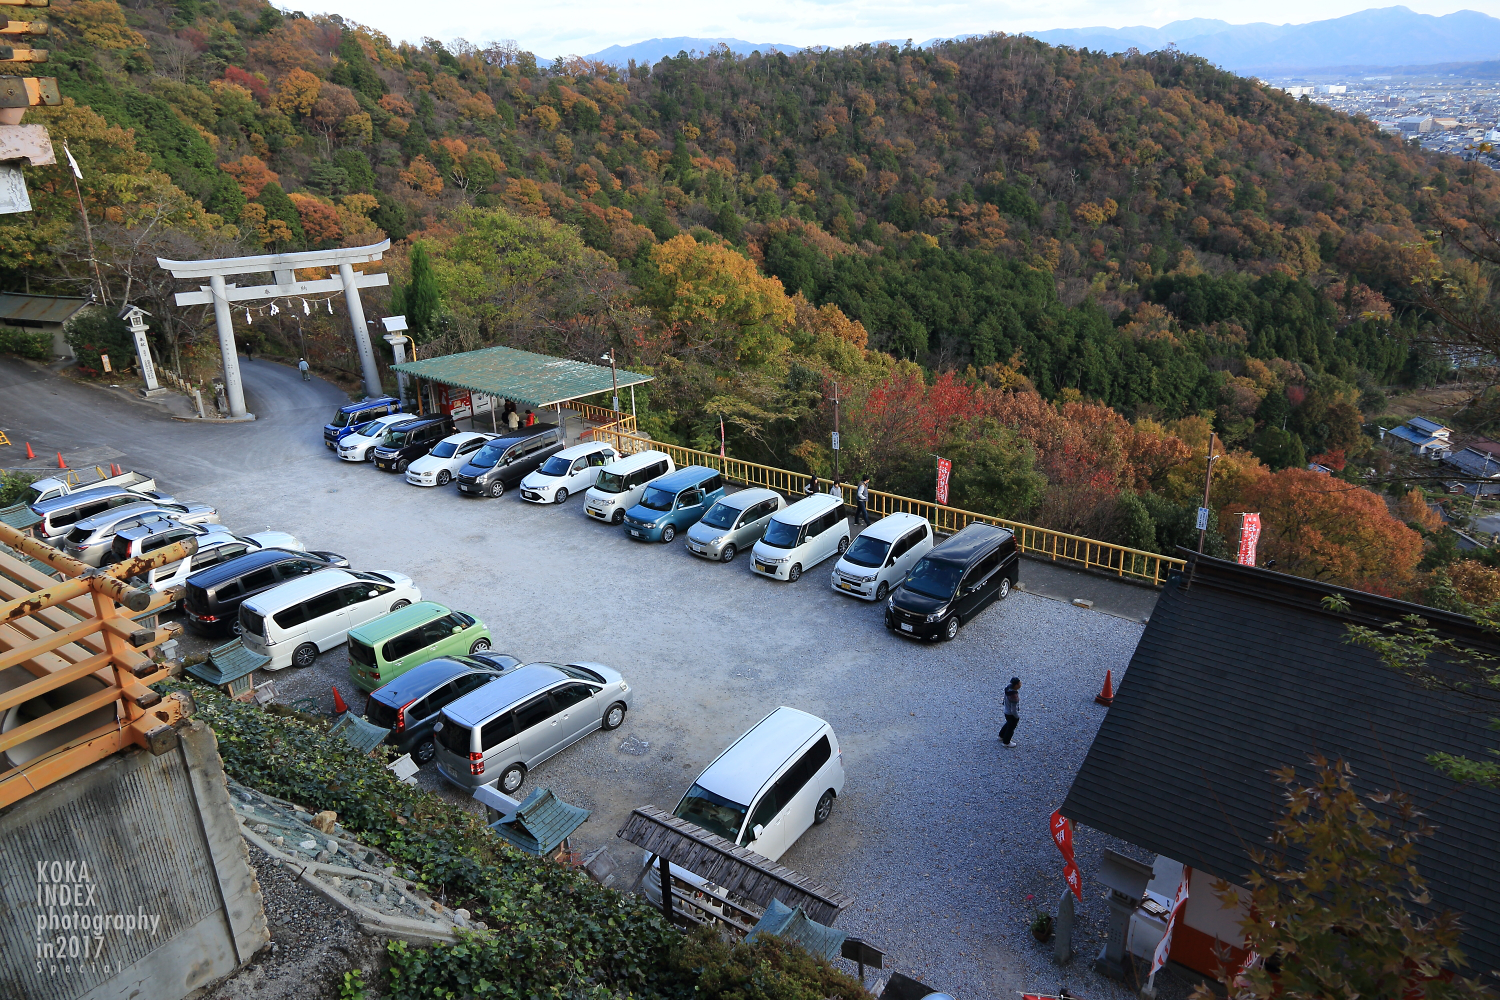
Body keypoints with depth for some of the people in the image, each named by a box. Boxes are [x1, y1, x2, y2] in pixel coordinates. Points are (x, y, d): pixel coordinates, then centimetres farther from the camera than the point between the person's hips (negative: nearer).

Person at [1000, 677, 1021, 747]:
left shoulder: (1008, 686, -17)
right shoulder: (1014, 696, -40)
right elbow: (1014, 710, -30)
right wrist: (1017, 717, -12)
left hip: (1007, 711, 8)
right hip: (1012, 714, -8)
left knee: (1008, 724, 33)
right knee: (1011, 728, 19)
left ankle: (1001, 736, 56)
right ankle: (1006, 742, 43)